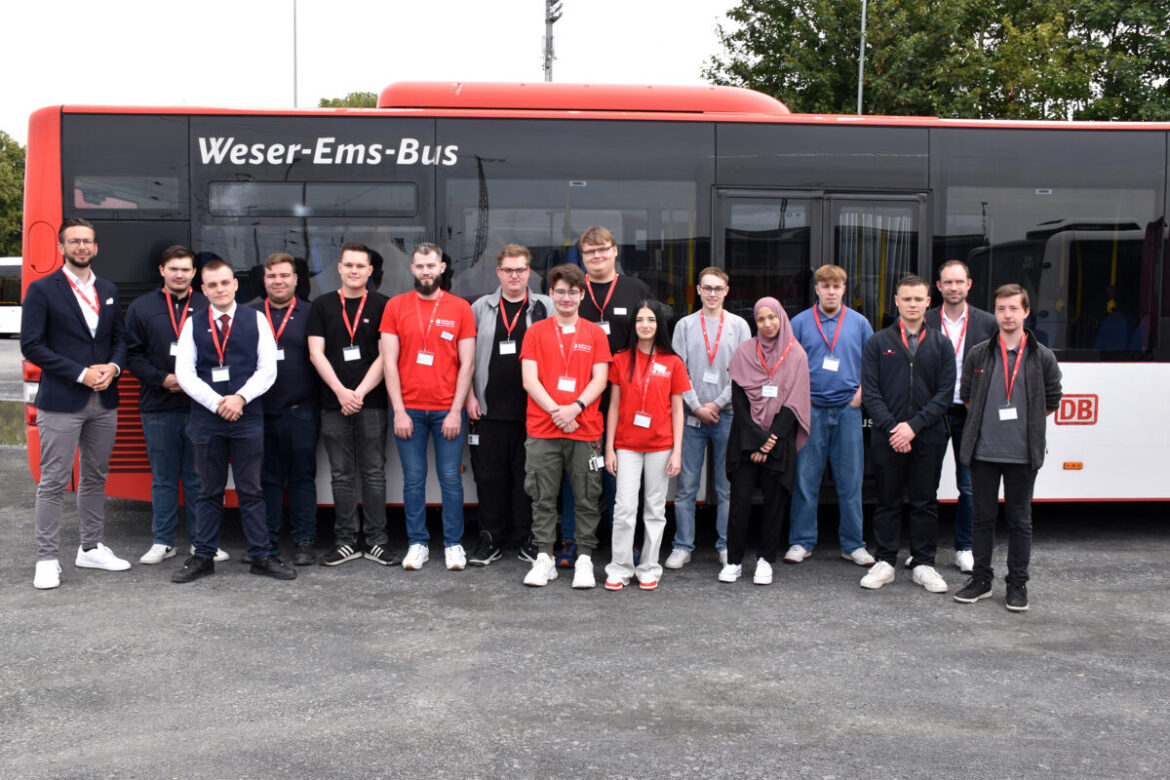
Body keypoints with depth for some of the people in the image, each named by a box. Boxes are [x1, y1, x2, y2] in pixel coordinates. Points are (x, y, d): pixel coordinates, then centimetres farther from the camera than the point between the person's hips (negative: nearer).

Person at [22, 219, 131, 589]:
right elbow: (31, 346, -10)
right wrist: (81, 374, -15)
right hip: (61, 402, -5)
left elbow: (120, 338, 15)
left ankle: (90, 549, 24)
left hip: (104, 402, 6)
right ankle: (47, 559, 4)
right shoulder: (42, 290, -4)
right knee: (53, 482, -3)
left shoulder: (108, 291, 13)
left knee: (95, 478, 13)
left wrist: (113, 367, -7)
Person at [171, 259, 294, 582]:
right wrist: (216, 403, -11)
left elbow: (268, 369, 0)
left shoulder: (255, 320, 5)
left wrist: (240, 397, -12)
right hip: (206, 419, 1)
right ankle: (203, 557, 16)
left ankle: (261, 556, 10)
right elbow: (184, 373, -1)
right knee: (209, 491, 9)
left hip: (247, 416, -1)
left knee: (251, 490, 4)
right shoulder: (193, 323, 6)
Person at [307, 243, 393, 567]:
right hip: (334, 403, 2)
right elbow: (316, 353, 2)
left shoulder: (382, 306, 4)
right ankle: (346, 542, 12)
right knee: (341, 476, 6)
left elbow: (385, 356, -2)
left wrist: (360, 393, -9)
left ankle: (377, 541, 7)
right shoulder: (322, 306, 9)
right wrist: (341, 392, -9)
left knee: (373, 473, 1)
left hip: (371, 403, -2)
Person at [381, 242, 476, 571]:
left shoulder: (460, 308, 3)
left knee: (451, 478, 2)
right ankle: (417, 544, 15)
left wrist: (456, 411, -6)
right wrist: (399, 411, -6)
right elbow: (389, 361, 1)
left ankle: (453, 544, 12)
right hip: (408, 410, 1)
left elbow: (467, 364, 1)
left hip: (448, 410, -1)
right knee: (413, 479, 5)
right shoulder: (395, 306, 5)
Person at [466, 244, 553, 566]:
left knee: (527, 475, 4)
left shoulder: (546, 308, 5)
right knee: (490, 475, 4)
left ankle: (528, 539, 14)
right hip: (489, 408, 1)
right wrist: (470, 397, 1)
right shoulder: (481, 308, 9)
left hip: (532, 409, -1)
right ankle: (490, 540, 14)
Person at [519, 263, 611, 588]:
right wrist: (555, 410, -13)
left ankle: (584, 558, 12)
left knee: (588, 498, 3)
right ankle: (544, 558, 13)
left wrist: (576, 407, -14)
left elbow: (599, 380, 2)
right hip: (542, 430, 0)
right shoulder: (536, 332, 7)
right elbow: (529, 380, 0)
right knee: (543, 498, 4)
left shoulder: (595, 333, 8)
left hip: (585, 429, 0)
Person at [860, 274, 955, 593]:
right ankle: (885, 563, 15)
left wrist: (914, 426, -11)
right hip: (887, 438, -1)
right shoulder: (878, 342, 5)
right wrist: (891, 427, -13)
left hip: (928, 438, 1)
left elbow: (945, 393, 0)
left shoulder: (941, 345, 7)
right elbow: (870, 391, -1)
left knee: (925, 503, 7)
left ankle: (924, 564, 16)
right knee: (888, 501, 6)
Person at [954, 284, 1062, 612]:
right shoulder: (978, 354, 3)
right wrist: (988, 421, 7)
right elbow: (966, 396, 13)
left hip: (1022, 453, -1)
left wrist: (1024, 422, 6)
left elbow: (1052, 402, 8)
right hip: (984, 450, 1)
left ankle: (1017, 584, 17)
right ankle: (981, 579, 21)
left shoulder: (1042, 357, 0)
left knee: (1020, 520, 7)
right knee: (983, 517, 10)